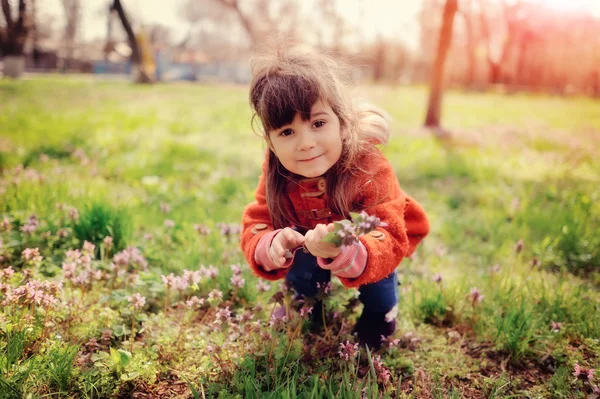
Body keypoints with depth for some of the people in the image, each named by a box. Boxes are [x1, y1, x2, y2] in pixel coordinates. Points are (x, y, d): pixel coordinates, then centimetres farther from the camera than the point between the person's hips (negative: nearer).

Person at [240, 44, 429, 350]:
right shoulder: (276, 173, -29)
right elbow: (254, 228, -28)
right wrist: (271, 247, -53)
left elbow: (389, 243, -48)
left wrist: (344, 253, -68)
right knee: (299, 262, -19)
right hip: (313, 235, 3)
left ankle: (382, 313, 5)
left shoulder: (370, 170, -41)